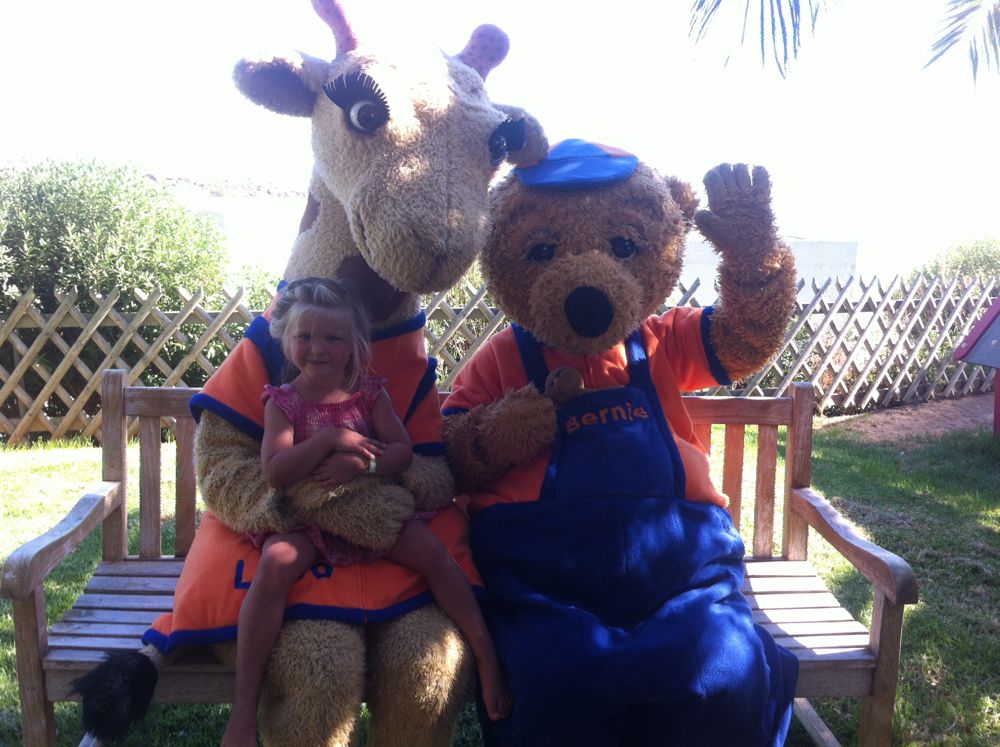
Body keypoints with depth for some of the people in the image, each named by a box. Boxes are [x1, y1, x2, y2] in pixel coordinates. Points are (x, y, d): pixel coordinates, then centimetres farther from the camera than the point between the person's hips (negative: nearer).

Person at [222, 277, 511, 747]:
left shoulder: (369, 393, 3)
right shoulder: (282, 401, -2)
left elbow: (404, 452, -5)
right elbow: (274, 472, -16)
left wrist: (360, 464, -23)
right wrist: (331, 438, -24)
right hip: (304, 520, -2)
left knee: (431, 549, -20)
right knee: (275, 563, -30)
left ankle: (487, 657, -6)